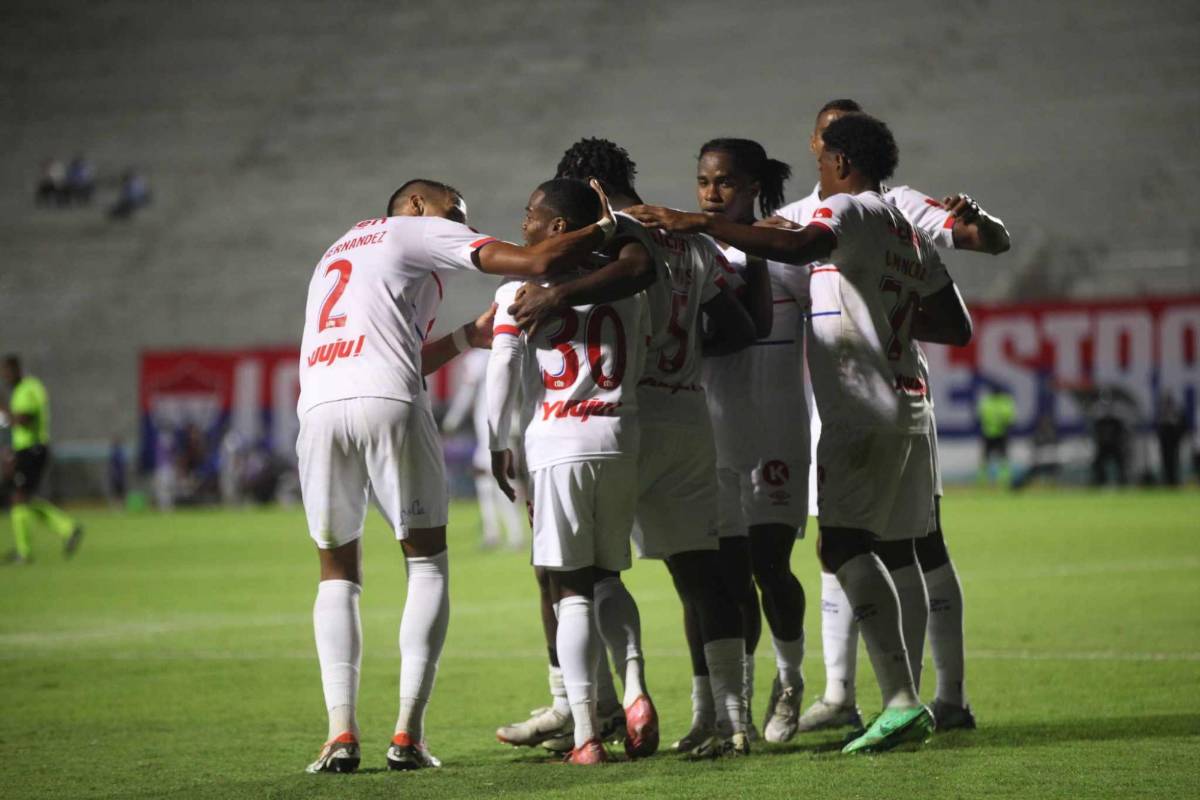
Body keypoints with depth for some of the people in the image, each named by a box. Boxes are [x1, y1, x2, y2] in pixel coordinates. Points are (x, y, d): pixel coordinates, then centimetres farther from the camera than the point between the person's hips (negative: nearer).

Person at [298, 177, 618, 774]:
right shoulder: (415, 231, 16)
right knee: (427, 562, 8)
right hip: (387, 407, -5)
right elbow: (534, 263, 5)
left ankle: (341, 732, 0)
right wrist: (606, 227, 18)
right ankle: (408, 734, -1)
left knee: (338, 573, 15)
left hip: (318, 407, 5)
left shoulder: (335, 255, 35)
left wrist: (468, 337, 43)